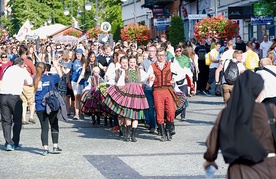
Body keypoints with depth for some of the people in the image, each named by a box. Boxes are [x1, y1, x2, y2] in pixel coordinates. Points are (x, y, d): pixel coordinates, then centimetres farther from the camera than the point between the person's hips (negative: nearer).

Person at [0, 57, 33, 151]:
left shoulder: (8, 70, 18)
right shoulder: (22, 71, 9)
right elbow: (30, 83, 19)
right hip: (14, 97, -3)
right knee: (17, 121, 11)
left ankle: (8, 143, 3)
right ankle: (15, 144, 12)